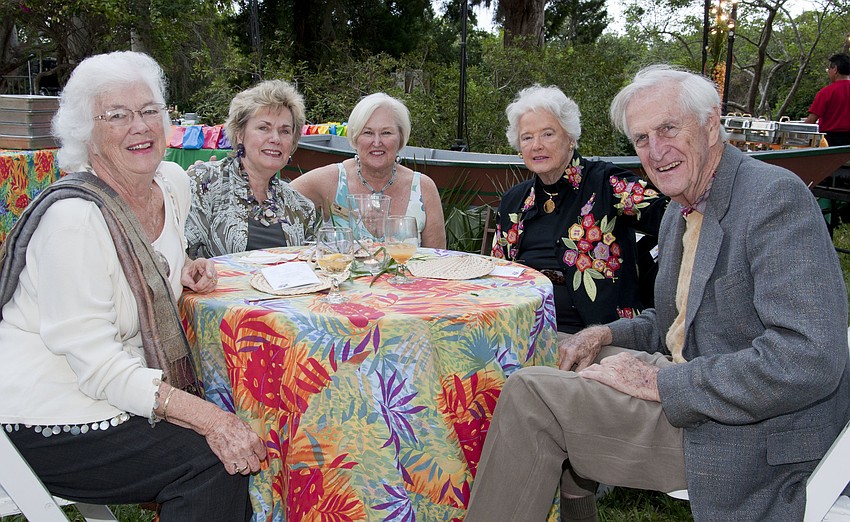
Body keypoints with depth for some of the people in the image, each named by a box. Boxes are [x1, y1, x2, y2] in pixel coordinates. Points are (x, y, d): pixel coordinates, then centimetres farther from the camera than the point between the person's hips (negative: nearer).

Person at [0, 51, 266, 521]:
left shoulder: (173, 183, 1)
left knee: (244, 437, -9)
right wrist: (209, 418, -33)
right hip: (46, 425, -8)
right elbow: (96, 364, -26)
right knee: (212, 460, -21)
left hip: (126, 389, 8)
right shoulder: (73, 216, -24)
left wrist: (185, 273, 0)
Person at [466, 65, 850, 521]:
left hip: (748, 434, -9)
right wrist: (606, 335, 1)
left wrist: (660, 381, -22)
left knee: (530, 394, -18)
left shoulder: (776, 195, -18)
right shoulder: (679, 212, 10)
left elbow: (810, 359, -27)